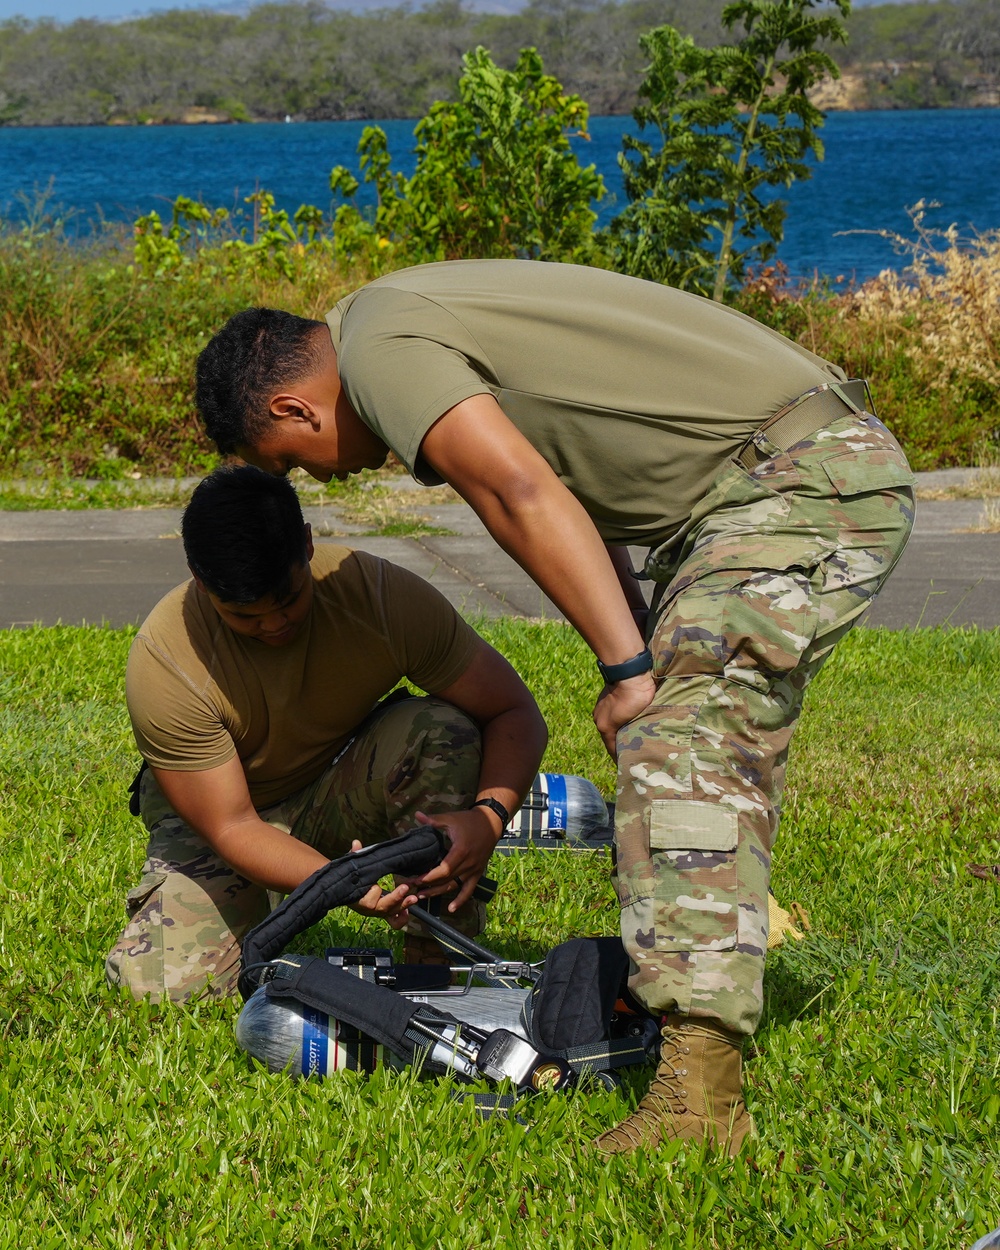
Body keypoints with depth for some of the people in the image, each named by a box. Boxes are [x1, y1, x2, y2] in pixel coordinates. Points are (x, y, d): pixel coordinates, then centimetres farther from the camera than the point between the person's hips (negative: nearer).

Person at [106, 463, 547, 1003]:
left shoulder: (381, 594, -25)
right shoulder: (163, 663, -29)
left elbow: (515, 712, -19)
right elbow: (231, 827, -25)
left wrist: (488, 816, -39)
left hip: (341, 792, 1)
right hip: (213, 811, -1)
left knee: (444, 731, -30)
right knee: (154, 980, -24)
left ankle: (438, 961, -17)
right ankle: (253, 919, 11)